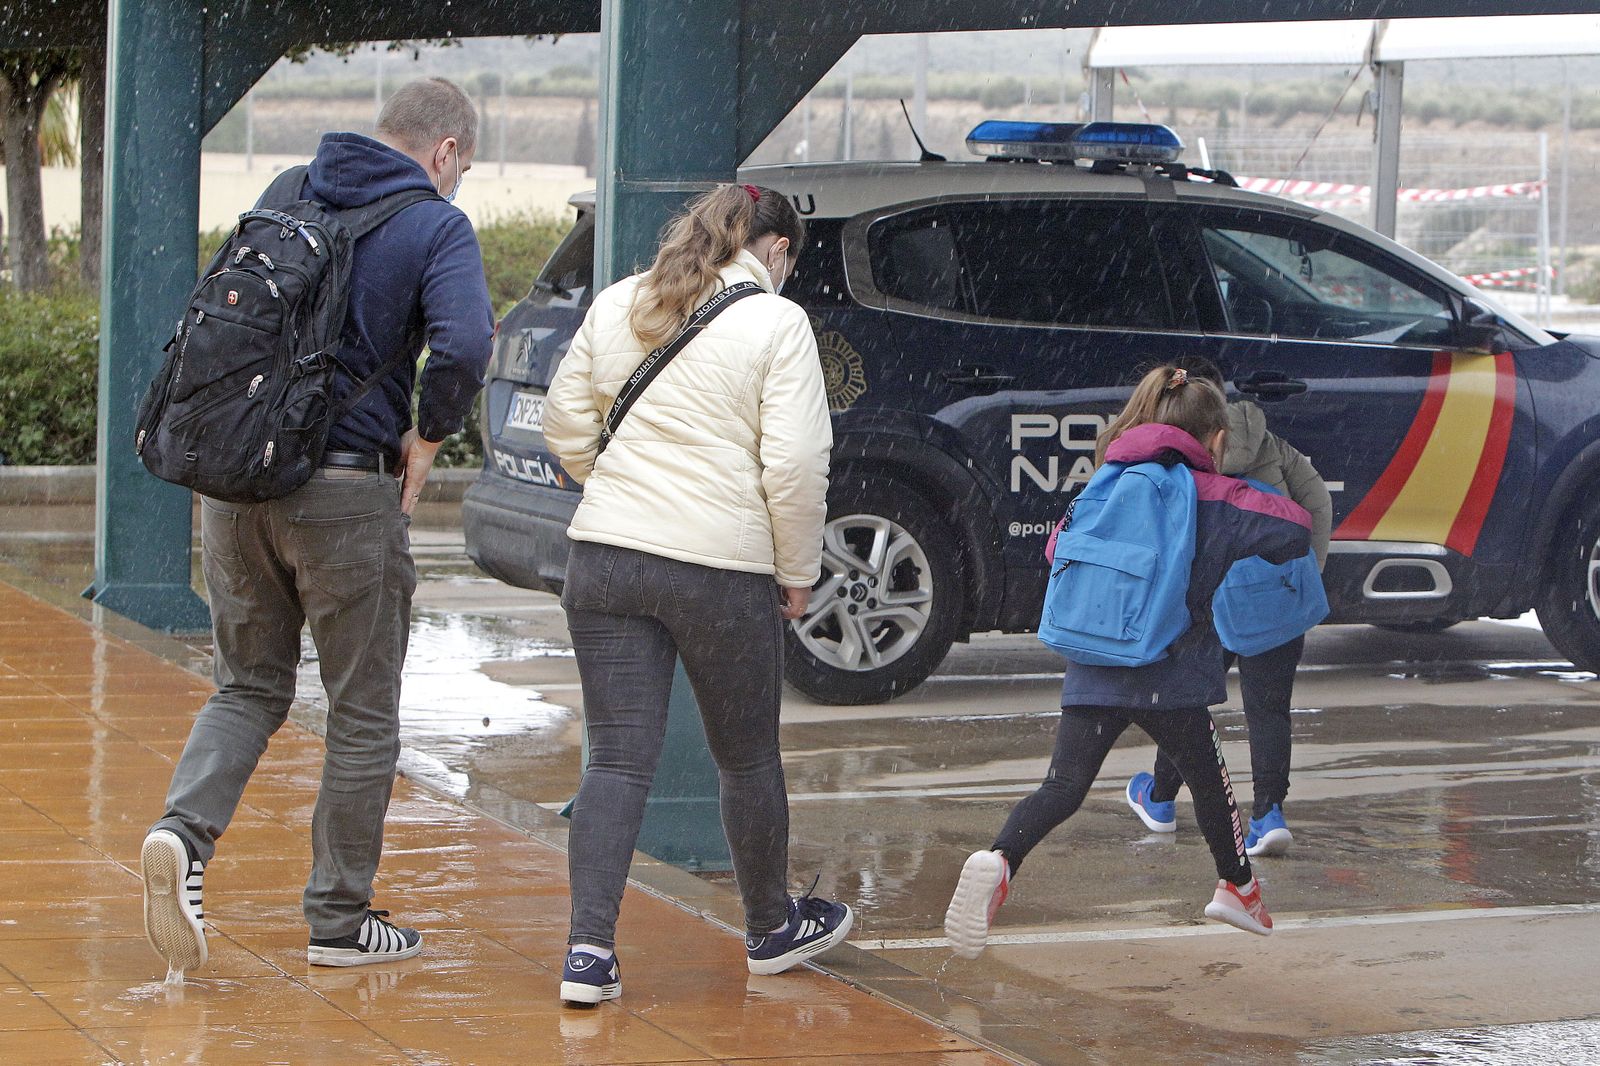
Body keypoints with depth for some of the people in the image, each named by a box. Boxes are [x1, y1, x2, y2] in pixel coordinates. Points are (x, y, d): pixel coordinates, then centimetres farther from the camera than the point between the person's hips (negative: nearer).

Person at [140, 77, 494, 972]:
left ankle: (187, 831, -9)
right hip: (346, 492, -5)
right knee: (364, 713, 8)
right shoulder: (436, 227, -7)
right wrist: (426, 439, -7)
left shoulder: (286, 197, 13)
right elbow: (464, 345, -23)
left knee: (249, 687, 17)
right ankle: (341, 920, 14)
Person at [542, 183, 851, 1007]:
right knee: (748, 759, 15)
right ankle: (771, 930, 32)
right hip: (723, 570, -4)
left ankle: (589, 950, -6)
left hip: (606, 561, 4)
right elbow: (796, 466, -12)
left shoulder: (617, 306, 9)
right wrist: (798, 573, 0)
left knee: (617, 760, 4)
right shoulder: (776, 323, -7)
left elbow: (565, 424, 15)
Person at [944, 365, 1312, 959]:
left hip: (1091, 672, 3)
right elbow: (1295, 529, -3)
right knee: (1207, 777, 19)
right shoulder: (1218, 499, 1)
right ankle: (1237, 887, 37)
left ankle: (999, 862, -30)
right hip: (1171, 675, -3)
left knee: (1064, 785, -5)